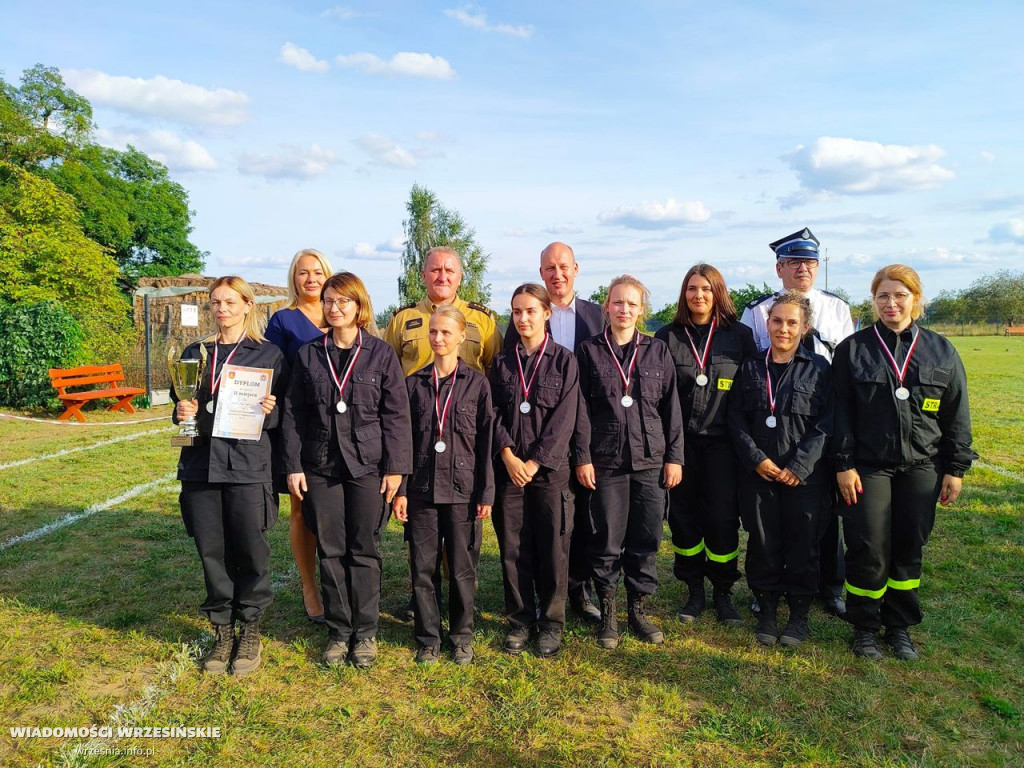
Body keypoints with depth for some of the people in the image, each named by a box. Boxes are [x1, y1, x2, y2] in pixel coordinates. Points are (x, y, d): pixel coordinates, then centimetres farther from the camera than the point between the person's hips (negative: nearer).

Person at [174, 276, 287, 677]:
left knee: (249, 550, 1)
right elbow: (181, 404, 19)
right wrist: (183, 412, -3)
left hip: (247, 464, -3)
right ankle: (222, 631, 23)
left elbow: (281, 414, 6)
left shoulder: (268, 354, 4)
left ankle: (250, 631, 19)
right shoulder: (195, 353, 14)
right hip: (200, 463, 4)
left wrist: (270, 412, -15)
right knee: (211, 551, 7)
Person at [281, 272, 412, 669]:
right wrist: (293, 465, 0)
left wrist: (395, 467, -7)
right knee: (330, 551, 7)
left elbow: (397, 414, -2)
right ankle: (339, 631, 21)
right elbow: (293, 413, 6)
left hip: (367, 465, -2)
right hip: (321, 467, 2)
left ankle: (365, 633, 18)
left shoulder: (381, 354, 0)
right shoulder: (308, 354, 6)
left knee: (364, 550, 5)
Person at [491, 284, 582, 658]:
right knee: (513, 547, 6)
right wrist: (508, 455, -9)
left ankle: (551, 623, 18)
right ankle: (520, 620, 21)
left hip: (549, 467, -2)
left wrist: (535, 461, -12)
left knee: (553, 546, 3)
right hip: (509, 467, 3)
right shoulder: (502, 362, 9)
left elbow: (565, 417, -6)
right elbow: (494, 413, 5)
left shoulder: (564, 360, 0)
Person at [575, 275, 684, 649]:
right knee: (608, 540, 4)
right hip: (606, 461, -1)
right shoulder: (590, 351, 3)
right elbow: (581, 408, 1)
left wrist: (674, 456, 3)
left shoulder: (657, 351, 8)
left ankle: (639, 610, 22)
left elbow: (671, 406, 7)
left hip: (650, 460, 2)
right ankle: (607, 613, 19)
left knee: (646, 540, 6)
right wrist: (582, 457, -4)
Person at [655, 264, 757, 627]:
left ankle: (722, 591, 19)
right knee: (683, 516, 6)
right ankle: (694, 590, 22)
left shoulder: (740, 335, 4)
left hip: (722, 441, 0)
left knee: (722, 517, 1)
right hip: (681, 442, 1)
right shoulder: (667, 336, 4)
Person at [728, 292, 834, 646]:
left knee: (802, 545, 5)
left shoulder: (818, 368, 2)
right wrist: (756, 458, -9)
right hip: (759, 472, 2)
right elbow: (736, 418, 4)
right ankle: (767, 610, 24)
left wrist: (800, 465, -12)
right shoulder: (751, 368, 8)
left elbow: (825, 424, -4)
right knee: (763, 544, 7)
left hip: (805, 475, -1)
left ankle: (799, 613, 23)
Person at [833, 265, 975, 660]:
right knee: (868, 551, -1)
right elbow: (840, 412, -2)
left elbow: (957, 415, 8)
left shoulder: (942, 352, 6)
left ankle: (899, 625, 25)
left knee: (909, 549, 8)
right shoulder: (852, 349, 0)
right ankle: (864, 627, 17)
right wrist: (844, 464, -8)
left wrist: (956, 468, 5)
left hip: (921, 467, 2)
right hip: (868, 466, -2)